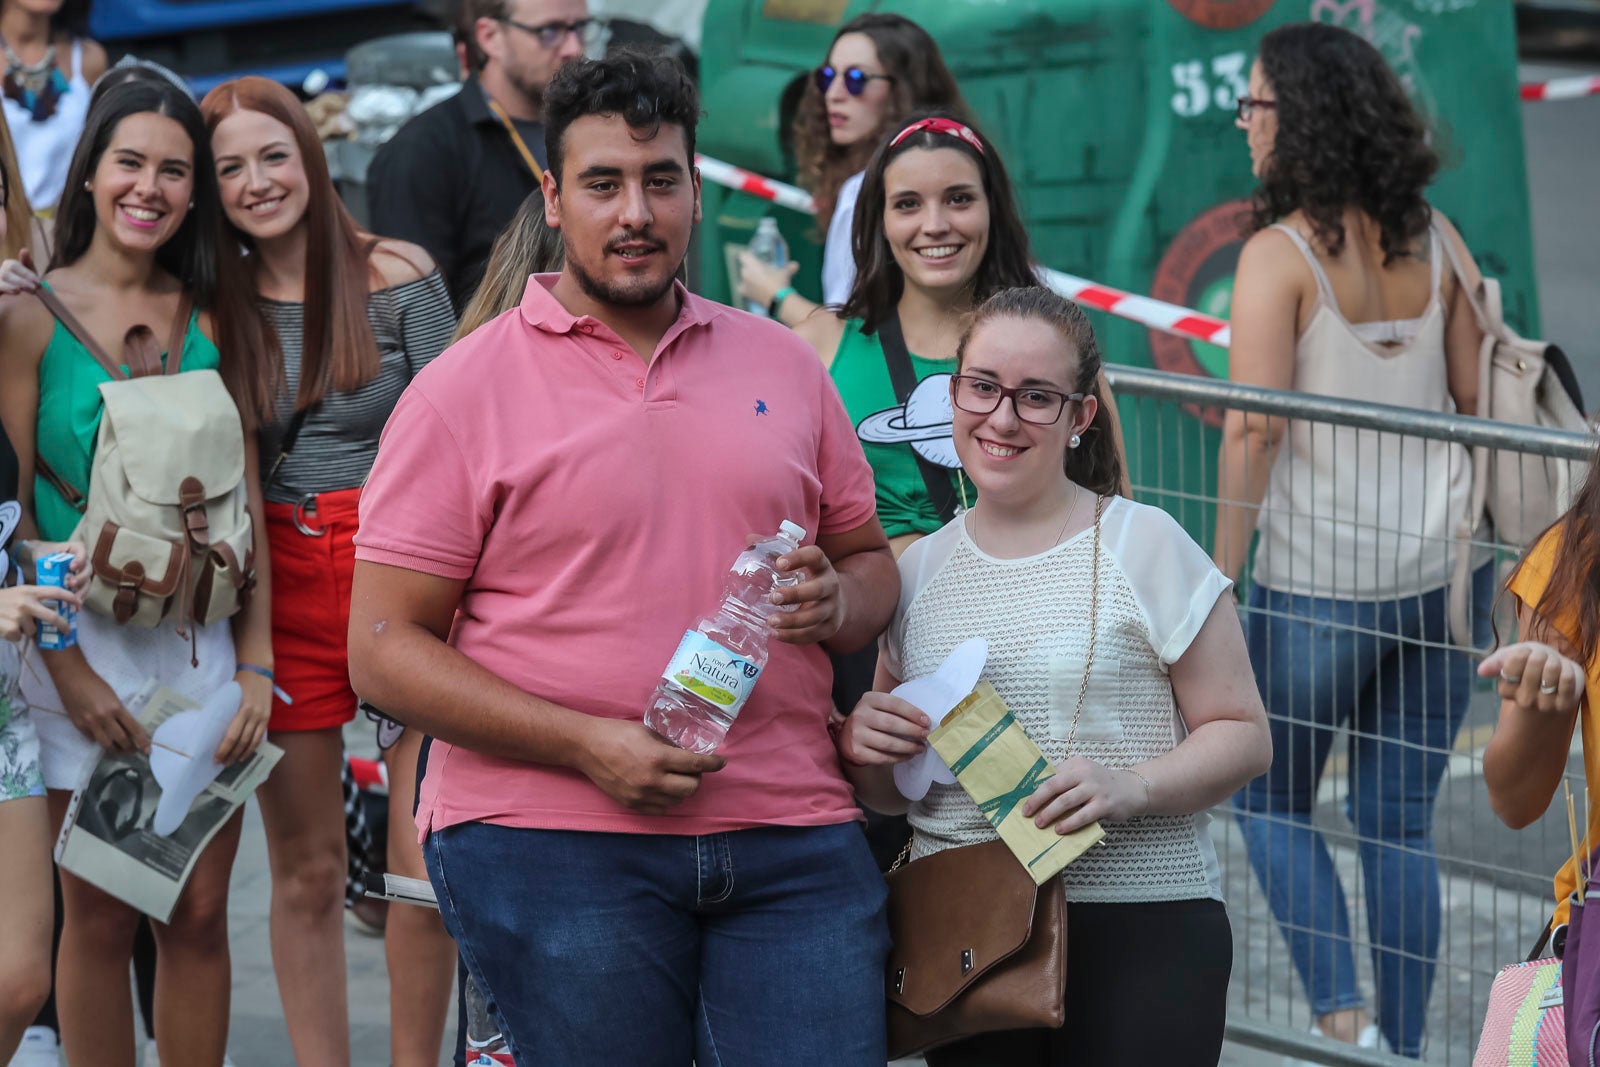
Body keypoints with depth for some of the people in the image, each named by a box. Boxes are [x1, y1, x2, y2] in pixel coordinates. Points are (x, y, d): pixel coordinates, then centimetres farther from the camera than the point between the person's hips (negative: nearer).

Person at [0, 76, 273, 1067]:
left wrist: (258, 664, 1)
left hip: (203, 639, 3)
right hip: (87, 640, -3)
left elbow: (247, 502, 9)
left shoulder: (209, 318, 8)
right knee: (101, 918, 1)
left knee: (201, 912, 5)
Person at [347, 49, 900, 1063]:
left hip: (792, 839, 3)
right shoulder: (465, 390, 1)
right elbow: (384, 652, -4)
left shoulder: (782, 363, 14)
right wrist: (590, 747, -14)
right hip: (553, 844, -3)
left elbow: (870, 560, 23)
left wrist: (837, 599, -3)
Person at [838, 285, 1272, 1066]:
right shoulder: (918, 570, 13)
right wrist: (863, 746, -1)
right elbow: (888, 794, 21)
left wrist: (1131, 787, -19)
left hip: (1140, 931, -4)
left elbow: (1242, 736, -3)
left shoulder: (1144, 547, -1)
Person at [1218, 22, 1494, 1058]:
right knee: (1402, 818, 12)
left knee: (1271, 796, 13)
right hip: (1443, 563, 5)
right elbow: (1480, 399, 9)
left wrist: (1222, 575, -11)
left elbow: (1254, 430, -16)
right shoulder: (1433, 237, 4)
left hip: (1322, 575, -5)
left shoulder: (1281, 253, -12)